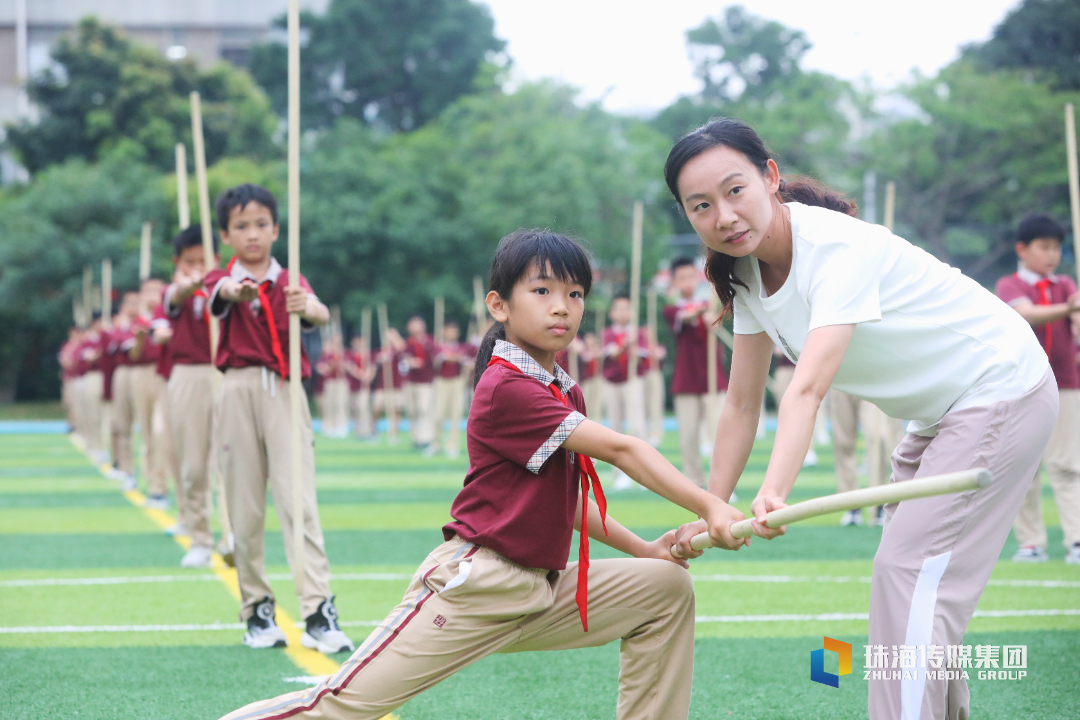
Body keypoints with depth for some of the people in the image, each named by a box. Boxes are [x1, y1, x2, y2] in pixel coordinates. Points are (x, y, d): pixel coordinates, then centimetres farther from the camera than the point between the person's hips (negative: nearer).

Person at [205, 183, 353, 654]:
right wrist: (237, 290, -45)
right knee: (244, 508, 3)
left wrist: (309, 308, -38)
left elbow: (321, 314, -12)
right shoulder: (221, 281, 9)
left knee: (299, 503, -10)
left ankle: (319, 612, -17)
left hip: (285, 392, 0)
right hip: (238, 391, 1)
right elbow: (224, 293, -18)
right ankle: (257, 611, 12)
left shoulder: (291, 282, 10)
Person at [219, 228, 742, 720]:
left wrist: (645, 550, 10)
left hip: (542, 596, 9)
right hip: (473, 586, -9)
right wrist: (709, 507, -23)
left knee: (668, 586, 5)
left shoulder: (566, 393, 14)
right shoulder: (508, 389, -15)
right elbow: (620, 450, -20)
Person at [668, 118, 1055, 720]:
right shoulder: (748, 272, -4)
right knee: (907, 569, 14)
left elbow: (809, 388, -43)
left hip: (1001, 392, -9)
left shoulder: (839, 247, -30)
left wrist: (773, 495, -54)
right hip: (937, 412, 9)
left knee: (909, 568, -15)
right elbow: (743, 404, 2)